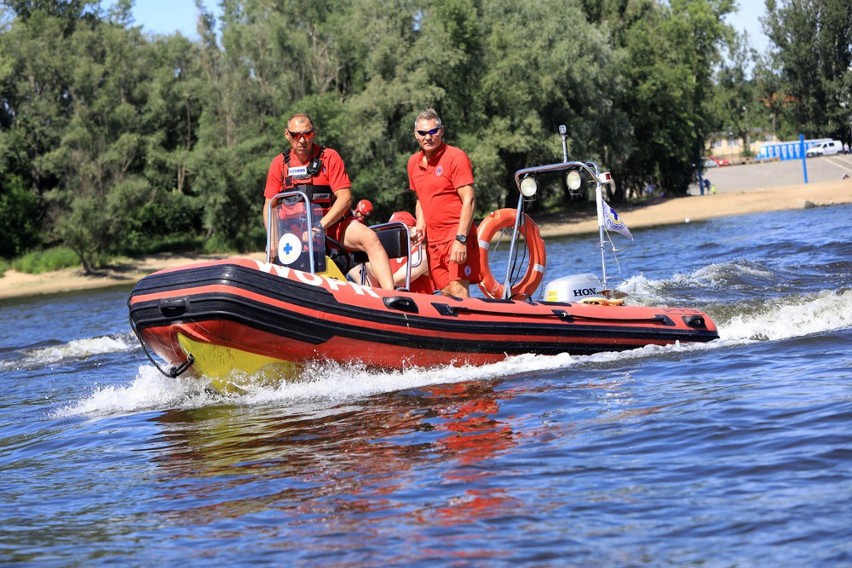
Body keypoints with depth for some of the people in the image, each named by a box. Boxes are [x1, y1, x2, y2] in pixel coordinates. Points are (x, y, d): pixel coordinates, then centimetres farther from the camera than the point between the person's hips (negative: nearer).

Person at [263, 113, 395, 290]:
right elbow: (269, 205, 7)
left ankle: (390, 294, -40)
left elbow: (345, 198, -9)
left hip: (333, 224, -3)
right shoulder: (280, 164, 5)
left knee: (369, 238, -28)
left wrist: (321, 226, -22)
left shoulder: (329, 157, -2)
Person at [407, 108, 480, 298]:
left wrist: (460, 239, -20)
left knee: (459, 292, -16)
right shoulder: (414, 162, 13)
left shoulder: (455, 157, -8)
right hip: (433, 240, 7)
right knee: (446, 293, 4)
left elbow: (469, 201, -13)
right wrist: (420, 226, 7)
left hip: (457, 235, -7)